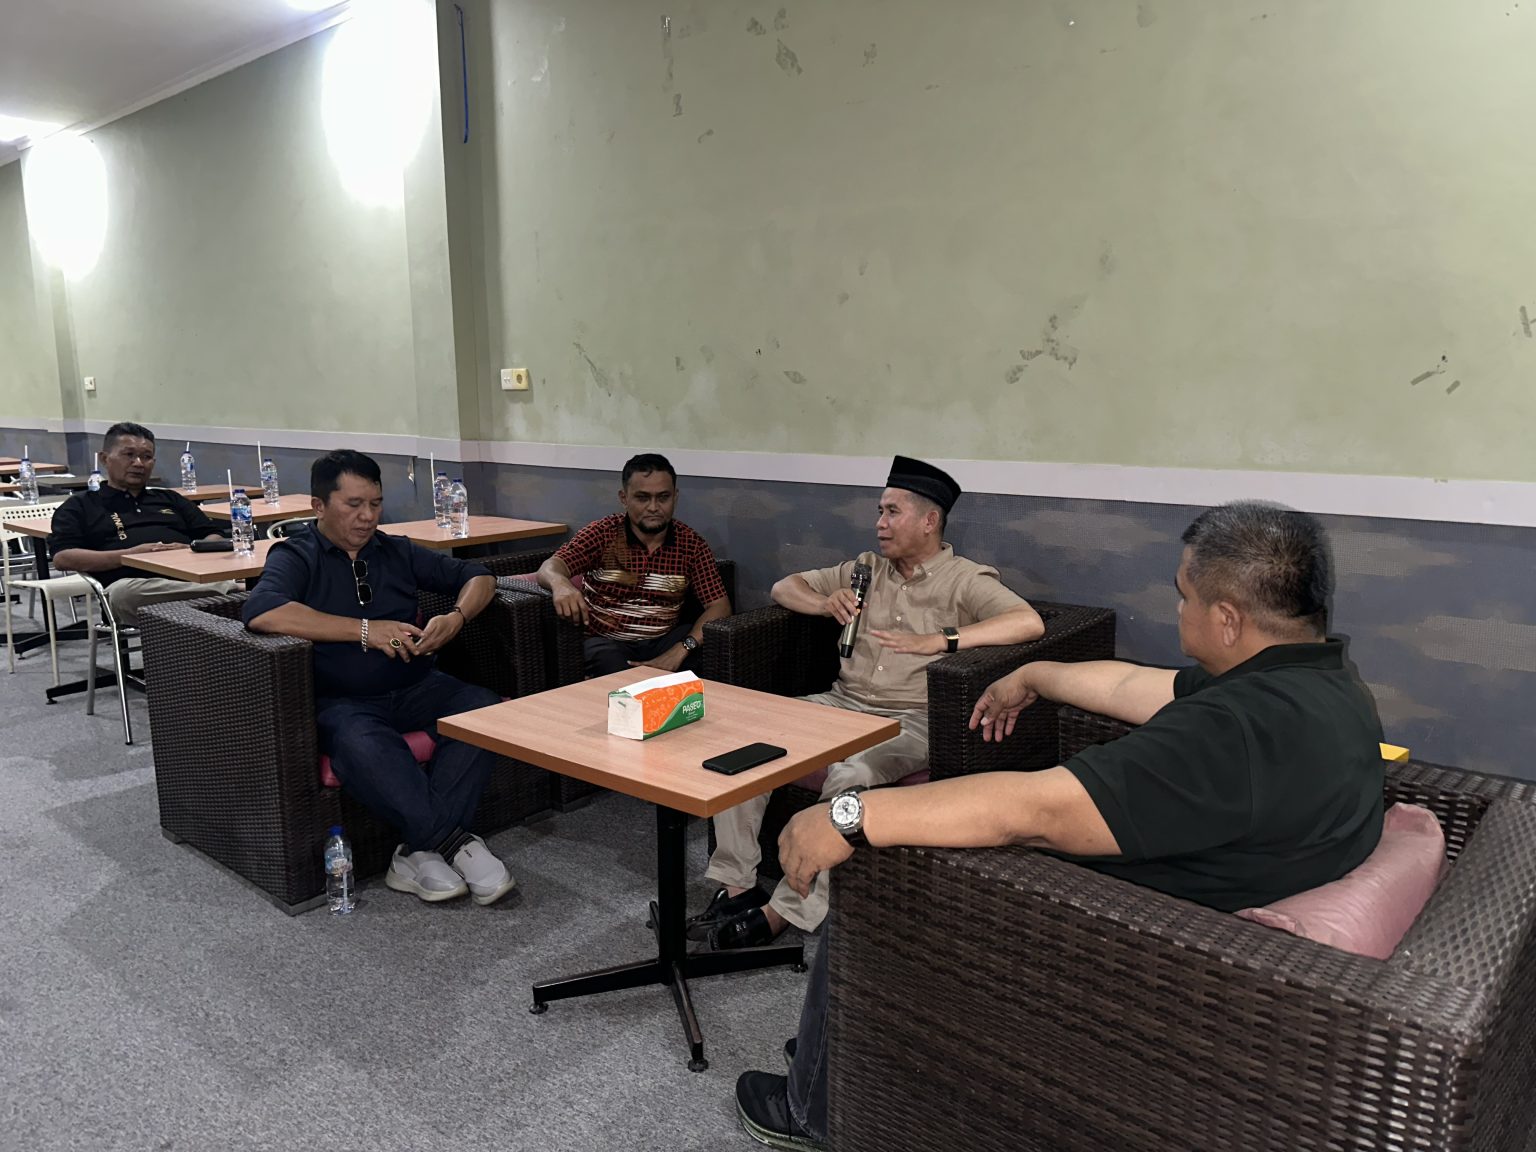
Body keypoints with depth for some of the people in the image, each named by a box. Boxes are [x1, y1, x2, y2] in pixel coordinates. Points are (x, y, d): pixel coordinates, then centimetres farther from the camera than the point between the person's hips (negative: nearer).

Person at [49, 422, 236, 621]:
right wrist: (129, 555, -8)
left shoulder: (170, 498, 32)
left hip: (193, 577, 1)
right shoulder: (80, 505, 22)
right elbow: (62, 557, 6)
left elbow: (216, 538, 23)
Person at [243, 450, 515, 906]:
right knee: (361, 744, -39)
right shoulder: (296, 557, 1)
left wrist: (456, 618, -4)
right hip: (340, 702, -4)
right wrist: (365, 630, -21)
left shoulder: (396, 551, 16)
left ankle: (421, 850, -25)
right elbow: (261, 612, -21)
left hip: (414, 688, 5)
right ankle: (452, 841, -25)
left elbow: (477, 576, 19)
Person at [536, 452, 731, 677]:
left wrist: (681, 650, -24)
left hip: (664, 641, 3)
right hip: (607, 643, -3)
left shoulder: (691, 543, 0)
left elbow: (719, 606, -6)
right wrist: (560, 583, -44)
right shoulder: (602, 533, -4)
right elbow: (551, 567, -16)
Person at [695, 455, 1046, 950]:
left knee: (852, 775, -37)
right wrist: (826, 603, 1)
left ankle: (785, 911, -25)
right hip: (841, 703, 6)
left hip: (911, 720, -5)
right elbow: (785, 587, 24)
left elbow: (1030, 622, -19)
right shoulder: (867, 569, 17)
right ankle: (736, 885, -14)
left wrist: (934, 641, -21)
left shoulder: (966, 580, 0)